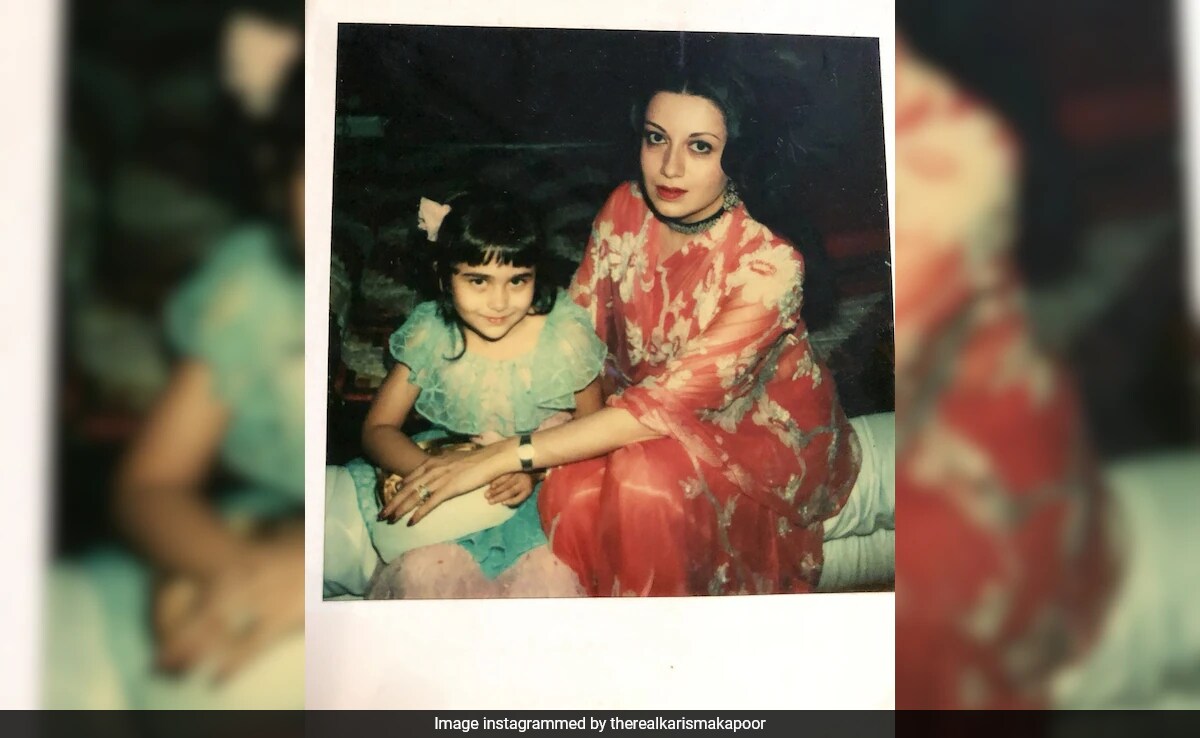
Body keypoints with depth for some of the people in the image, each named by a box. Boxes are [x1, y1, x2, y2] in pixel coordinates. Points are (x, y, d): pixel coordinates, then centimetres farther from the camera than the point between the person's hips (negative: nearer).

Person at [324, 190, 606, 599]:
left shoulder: (566, 334, -15)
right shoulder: (430, 333, -11)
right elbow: (378, 429, -6)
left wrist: (534, 469, -22)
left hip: (541, 482, -1)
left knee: (550, 574, -27)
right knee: (422, 569, -24)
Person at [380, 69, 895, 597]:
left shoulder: (769, 265, -27)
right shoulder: (626, 209, -11)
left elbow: (666, 405, -31)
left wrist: (504, 456, -33)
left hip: (772, 435, -4)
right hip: (662, 431, 4)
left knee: (647, 477, -34)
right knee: (573, 490, -26)